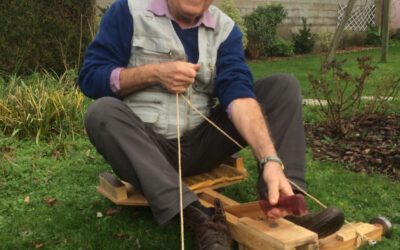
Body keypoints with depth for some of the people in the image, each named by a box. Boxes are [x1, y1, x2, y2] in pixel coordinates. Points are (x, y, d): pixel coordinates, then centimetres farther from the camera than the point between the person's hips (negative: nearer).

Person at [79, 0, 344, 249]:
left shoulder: (225, 29, 0)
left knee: (284, 85, -6)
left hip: (201, 144, 3)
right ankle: (199, 216, -38)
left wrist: (271, 160, -31)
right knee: (102, 112, -32)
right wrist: (154, 73, -19)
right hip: (144, 146, -2)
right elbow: (90, 78, -6)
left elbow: (239, 93, -16)